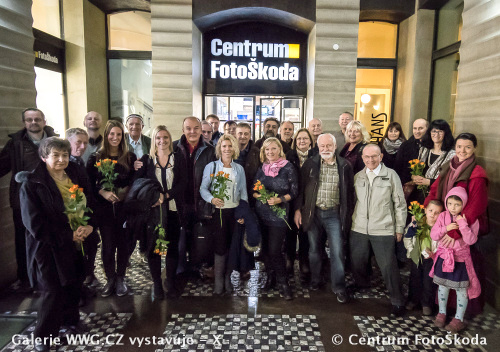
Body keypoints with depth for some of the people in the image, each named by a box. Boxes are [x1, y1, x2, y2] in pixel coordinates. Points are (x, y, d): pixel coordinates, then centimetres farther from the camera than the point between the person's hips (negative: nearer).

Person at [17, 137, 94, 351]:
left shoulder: (77, 176, 4)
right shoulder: (32, 184, -12)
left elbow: (91, 203, 8)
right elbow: (35, 223, -16)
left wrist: (89, 225, -11)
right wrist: (68, 235, -17)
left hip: (77, 243, 5)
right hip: (49, 247, -5)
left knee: (74, 284, 15)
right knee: (53, 291, 2)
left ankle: (71, 319, 42)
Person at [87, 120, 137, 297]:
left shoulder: (130, 157, 5)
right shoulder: (96, 158, 4)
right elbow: (89, 183, 1)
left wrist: (125, 192, -13)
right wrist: (103, 192, -14)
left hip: (124, 206, 0)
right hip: (104, 207, 0)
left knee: (123, 243, 6)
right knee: (108, 244, 4)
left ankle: (120, 279, 22)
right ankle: (110, 278, 21)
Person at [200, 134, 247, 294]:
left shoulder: (239, 169, 12)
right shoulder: (211, 166, 4)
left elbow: (243, 192, 13)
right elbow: (203, 188, 0)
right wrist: (212, 199, -20)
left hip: (235, 212, 3)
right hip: (218, 211, -3)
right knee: (220, 245, -4)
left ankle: (228, 278, 19)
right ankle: (218, 281, 9)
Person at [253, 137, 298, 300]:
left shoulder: (288, 168, -4)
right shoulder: (262, 168, 10)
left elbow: (294, 192, -4)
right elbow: (254, 190, 13)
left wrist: (279, 199, -18)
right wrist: (259, 196, -9)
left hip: (279, 213, -4)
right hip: (261, 212, 5)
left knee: (274, 250, -8)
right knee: (265, 248, 11)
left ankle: (283, 283, 9)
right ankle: (270, 276, 30)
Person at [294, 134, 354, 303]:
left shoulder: (344, 166, -1)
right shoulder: (310, 164, 0)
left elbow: (350, 192, 4)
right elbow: (301, 187, 3)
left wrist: (348, 215, 1)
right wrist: (298, 209, -1)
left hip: (334, 214, -1)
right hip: (313, 213, 1)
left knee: (337, 252, 0)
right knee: (314, 249, 14)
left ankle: (339, 288, 15)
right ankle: (315, 280, 34)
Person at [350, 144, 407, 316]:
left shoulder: (391, 175, -3)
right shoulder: (358, 176, 8)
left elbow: (400, 203, 1)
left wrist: (399, 228, 1)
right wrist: (350, 222, 12)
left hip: (383, 230, -4)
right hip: (358, 229, 4)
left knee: (388, 265, 1)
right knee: (357, 262, 14)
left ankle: (397, 301, 20)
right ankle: (361, 285, 43)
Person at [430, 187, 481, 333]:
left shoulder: (470, 219, -11)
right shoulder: (443, 216, -3)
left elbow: (471, 240, -19)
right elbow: (433, 235, -5)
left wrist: (463, 225, -27)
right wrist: (446, 228, -20)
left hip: (460, 260, -3)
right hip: (443, 258, 3)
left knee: (461, 290, 8)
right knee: (442, 287, 16)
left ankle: (459, 319, 24)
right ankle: (441, 313, 34)